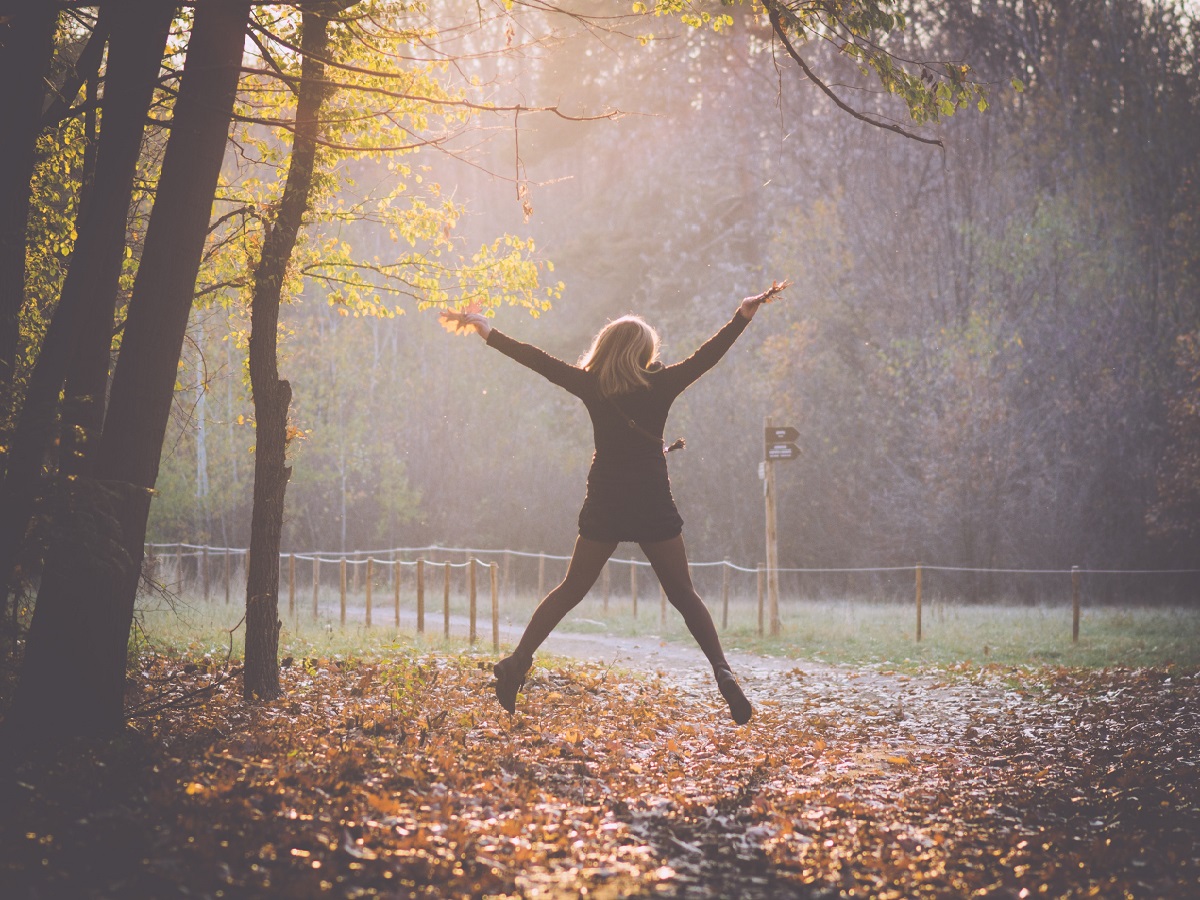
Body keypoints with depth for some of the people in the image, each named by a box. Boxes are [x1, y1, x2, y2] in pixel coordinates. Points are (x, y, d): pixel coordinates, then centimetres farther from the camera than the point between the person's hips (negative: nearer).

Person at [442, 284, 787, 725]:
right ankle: (722, 672, -9)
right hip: (654, 506, -1)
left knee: (570, 590, 12)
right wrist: (745, 312, 7)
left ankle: (517, 663, 3)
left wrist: (486, 330, 14)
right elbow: (708, 354, 1)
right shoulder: (660, 385, -3)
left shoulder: (592, 386, 1)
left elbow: (537, 359, 5)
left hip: (604, 506, 1)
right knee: (683, 594, 5)